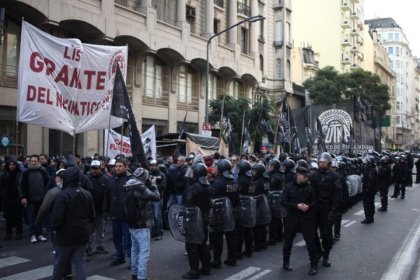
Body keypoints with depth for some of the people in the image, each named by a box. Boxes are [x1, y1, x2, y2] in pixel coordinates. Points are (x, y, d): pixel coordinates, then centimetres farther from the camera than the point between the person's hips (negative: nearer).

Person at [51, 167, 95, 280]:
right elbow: (92, 216, 7)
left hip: (66, 235, -4)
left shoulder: (62, 195, -19)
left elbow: (57, 218, -19)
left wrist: (54, 227, 1)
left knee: (60, 263, 14)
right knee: (80, 262, 9)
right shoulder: (87, 194, 2)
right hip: (82, 235, 5)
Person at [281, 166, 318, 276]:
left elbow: (314, 201, 6)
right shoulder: (289, 187, -6)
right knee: (288, 240, 10)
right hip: (292, 217, 0)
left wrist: (308, 206, -15)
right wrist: (296, 206, -19)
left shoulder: (309, 187, -1)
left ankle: (314, 265, 13)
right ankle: (286, 262, 28)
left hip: (306, 218, 0)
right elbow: (283, 202, -8)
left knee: (310, 241, -1)